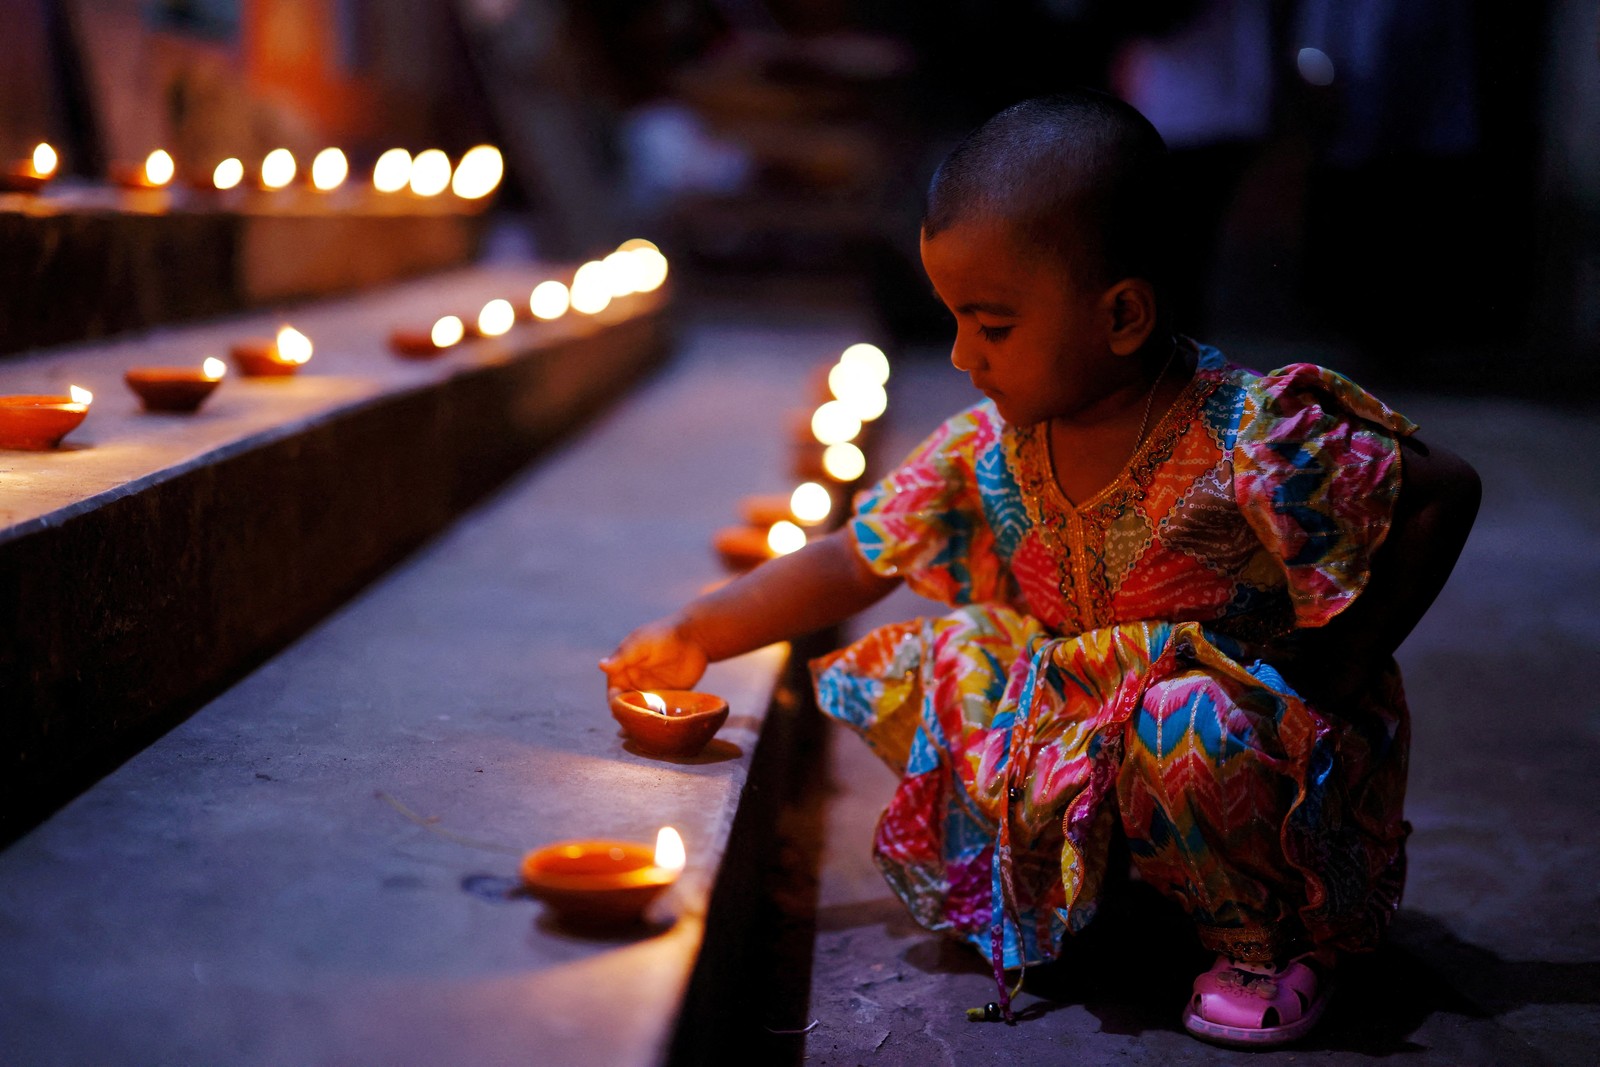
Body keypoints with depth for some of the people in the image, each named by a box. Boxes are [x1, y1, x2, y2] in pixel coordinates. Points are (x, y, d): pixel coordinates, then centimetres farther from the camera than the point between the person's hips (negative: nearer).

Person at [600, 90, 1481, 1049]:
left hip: (1280, 750, -5)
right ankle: (1107, 883, 5)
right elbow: (853, 563, 1)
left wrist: (1331, 681, -19)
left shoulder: (1252, 440, -27)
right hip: (1095, 710, 6)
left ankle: (1272, 941, -7)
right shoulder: (991, 451, -9)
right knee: (918, 672, -7)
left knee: (1183, 727, -37)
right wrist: (695, 636, -3)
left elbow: (1446, 495, -19)